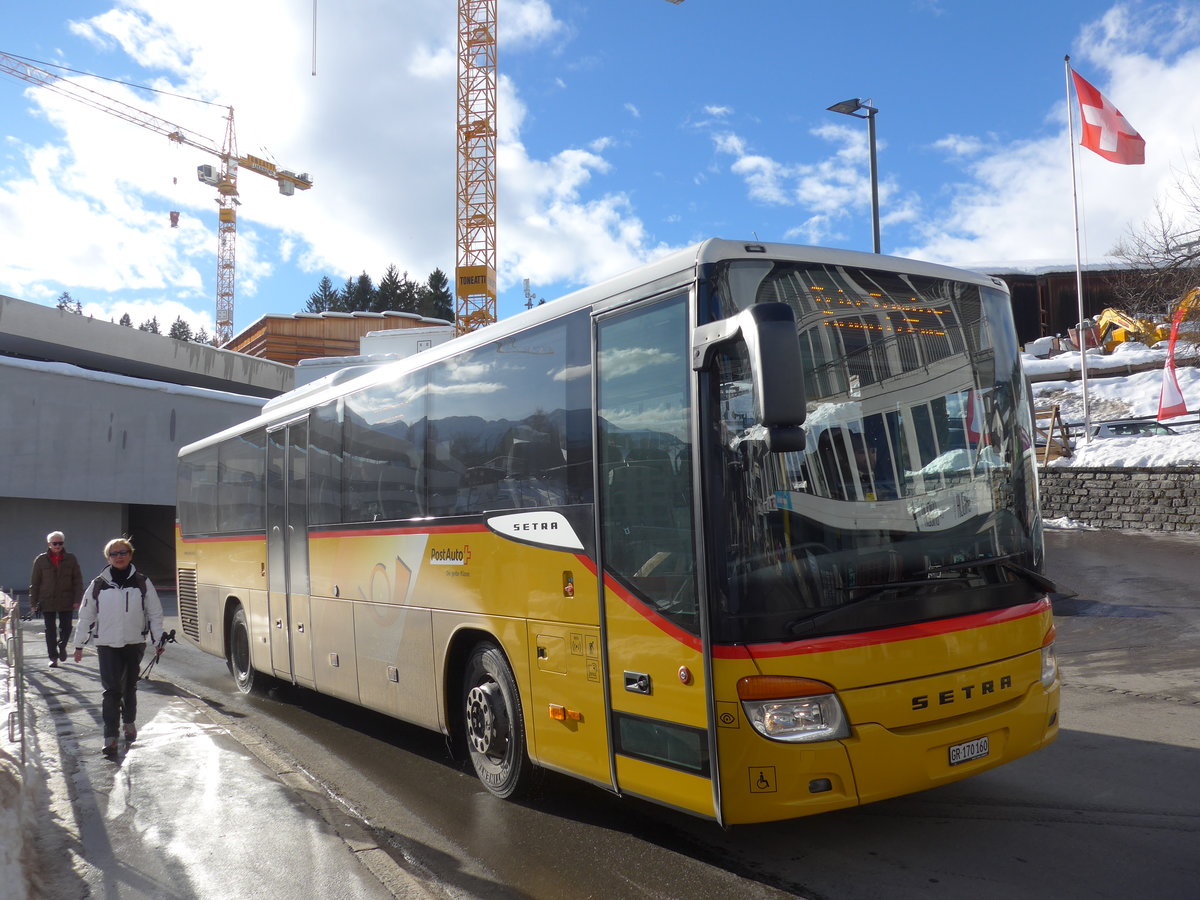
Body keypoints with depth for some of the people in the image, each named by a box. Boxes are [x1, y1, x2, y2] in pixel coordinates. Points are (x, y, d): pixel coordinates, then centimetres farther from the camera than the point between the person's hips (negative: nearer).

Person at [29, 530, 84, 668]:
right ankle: (53, 657, 15)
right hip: (47, 601, 0)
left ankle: (62, 646, 34)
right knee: (50, 630, 5)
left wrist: (77, 600, -5)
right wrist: (34, 603, 0)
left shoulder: (71, 559, 0)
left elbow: (78, 580, 2)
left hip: (66, 602, 0)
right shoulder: (41, 560, 0)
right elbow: (34, 583, 3)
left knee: (66, 627, 6)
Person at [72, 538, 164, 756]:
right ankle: (110, 738, -8)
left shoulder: (142, 583, 0)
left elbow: (155, 613, 5)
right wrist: (79, 645, 7)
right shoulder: (98, 584, 0)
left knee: (130, 687, 15)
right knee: (111, 690, -9)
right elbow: (86, 616, 6)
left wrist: (158, 640, 1)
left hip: (135, 644, 1)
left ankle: (129, 723, 37)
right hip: (107, 645, -1)